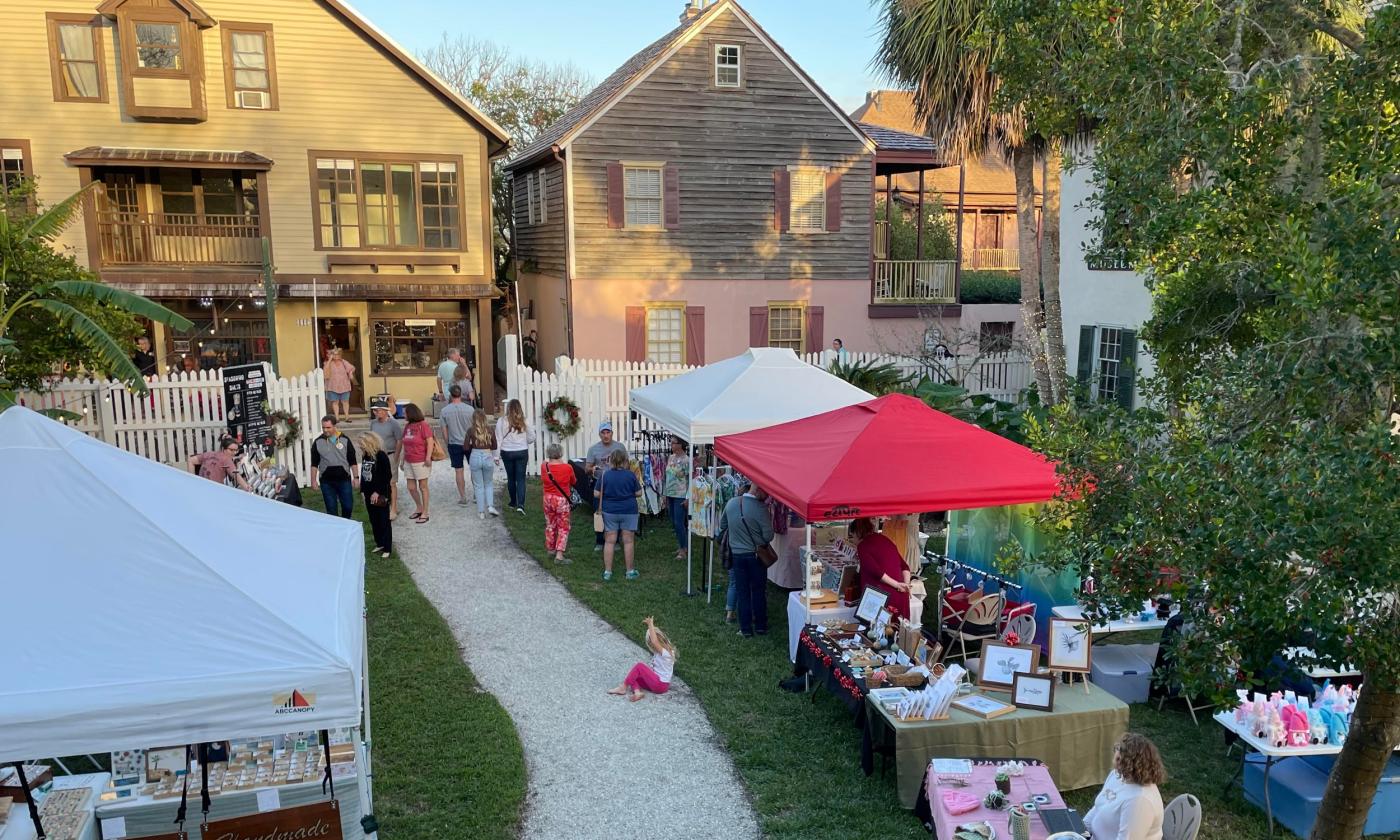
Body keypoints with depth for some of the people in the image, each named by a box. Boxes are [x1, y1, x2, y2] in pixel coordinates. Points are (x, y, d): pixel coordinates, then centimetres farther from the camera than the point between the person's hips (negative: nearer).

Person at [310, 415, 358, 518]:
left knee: (348, 506, 2)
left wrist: (356, 477, -2)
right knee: (331, 510, 4)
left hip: (344, 479, 0)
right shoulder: (318, 443, 3)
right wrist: (313, 480, 0)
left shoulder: (345, 440, 1)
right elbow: (314, 464, 6)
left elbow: (353, 462, 3)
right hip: (326, 481, 0)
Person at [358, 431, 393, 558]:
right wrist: (363, 489, 11)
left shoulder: (381, 456, -16)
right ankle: (379, 543, 26)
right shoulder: (365, 456, 5)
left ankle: (387, 548, 6)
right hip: (369, 494, 7)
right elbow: (363, 474, 14)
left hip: (380, 495, -7)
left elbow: (387, 476, -18)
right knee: (374, 520, 14)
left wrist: (378, 492, -19)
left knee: (384, 521, 0)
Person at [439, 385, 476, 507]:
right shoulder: (470, 409, -10)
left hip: (454, 444, 0)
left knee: (459, 471, 7)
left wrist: (448, 444, 11)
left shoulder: (444, 411, -8)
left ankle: (463, 498, 10)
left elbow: (444, 431, -2)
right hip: (469, 443, 0)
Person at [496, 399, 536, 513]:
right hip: (522, 452, 0)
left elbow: (498, 439, -5)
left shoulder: (502, 421, -8)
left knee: (511, 478, 16)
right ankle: (520, 504, -12)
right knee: (521, 479, 1)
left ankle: (513, 502, 30)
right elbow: (531, 438, 2)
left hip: (507, 453, 0)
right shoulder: (524, 422, -5)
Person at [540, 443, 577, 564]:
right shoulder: (567, 468, -15)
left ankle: (551, 549, 35)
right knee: (563, 528, 4)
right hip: (562, 500, -3)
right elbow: (573, 483, 2)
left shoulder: (544, 466, -7)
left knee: (550, 525, 21)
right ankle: (559, 555, -6)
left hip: (548, 499, 4)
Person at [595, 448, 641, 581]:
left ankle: (607, 571, 9)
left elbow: (596, 494, -3)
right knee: (628, 541, 7)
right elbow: (638, 493, -2)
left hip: (609, 511, 1)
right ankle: (630, 571, 14)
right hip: (629, 511, 0)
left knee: (609, 541, 6)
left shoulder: (604, 475, -6)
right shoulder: (631, 475, -7)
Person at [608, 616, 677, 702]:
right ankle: (637, 692, -26)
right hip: (655, 680, 10)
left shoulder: (665, 653, -19)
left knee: (639, 666, -17)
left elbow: (654, 641, -35)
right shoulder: (660, 652, 11)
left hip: (661, 684, -10)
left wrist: (651, 625, -31)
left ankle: (623, 688, -10)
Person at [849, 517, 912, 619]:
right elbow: (904, 566, 13)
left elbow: (876, 571, -17)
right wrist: (906, 585, 2)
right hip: (900, 595, 7)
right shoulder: (884, 539, 17)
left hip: (882, 596, -7)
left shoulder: (863, 546, -4)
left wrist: (897, 585, -14)